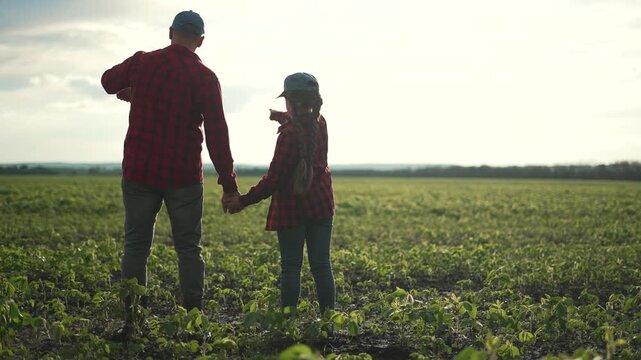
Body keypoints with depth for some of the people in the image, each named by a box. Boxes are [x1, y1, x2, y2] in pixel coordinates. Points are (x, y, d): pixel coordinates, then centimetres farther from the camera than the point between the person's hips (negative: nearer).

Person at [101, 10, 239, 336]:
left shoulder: (142, 62, 0)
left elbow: (108, 81, 21)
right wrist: (229, 185, -5)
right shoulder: (205, 78, -7)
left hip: (139, 171, 2)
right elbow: (217, 135, -9)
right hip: (183, 175, -1)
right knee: (188, 248, 7)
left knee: (136, 245, 8)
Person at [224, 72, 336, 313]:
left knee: (290, 266, 2)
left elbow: (275, 178, -17)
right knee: (321, 265, 8)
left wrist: (244, 201, -11)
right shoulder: (320, 123, 2)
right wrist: (285, 118, 40)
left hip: (292, 207, -6)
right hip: (321, 204, 6)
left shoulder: (289, 133, -17)